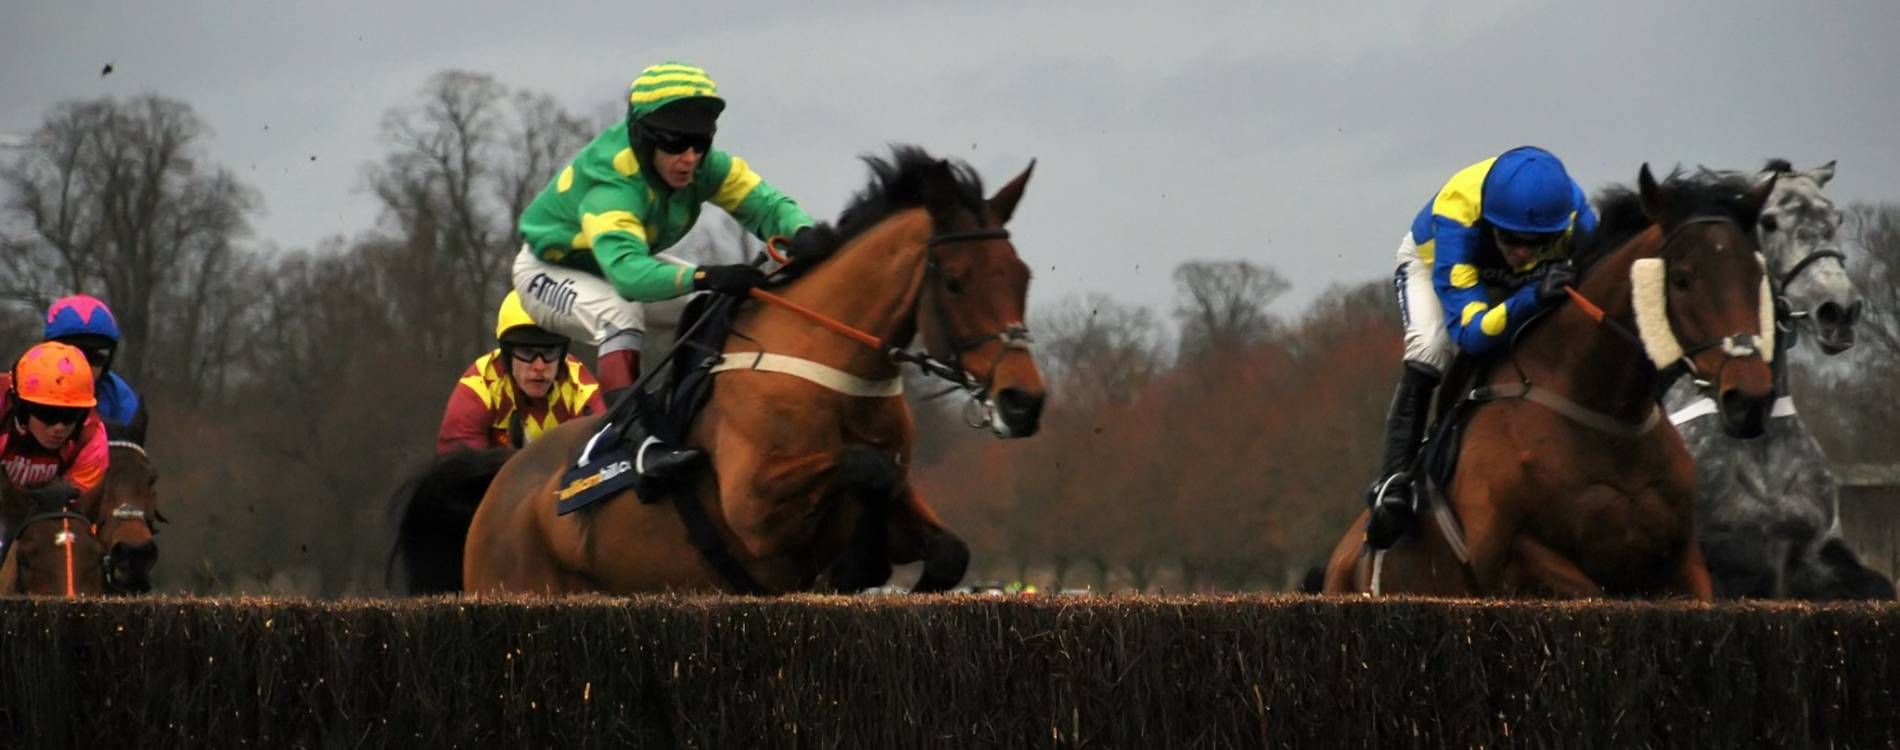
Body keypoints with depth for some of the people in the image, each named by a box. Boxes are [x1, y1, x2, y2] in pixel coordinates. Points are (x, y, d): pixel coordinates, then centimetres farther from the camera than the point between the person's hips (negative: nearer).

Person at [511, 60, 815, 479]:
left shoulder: (705, 166, -21)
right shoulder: (609, 183, -41)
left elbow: (765, 203, -25)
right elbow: (627, 271, -56)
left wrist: (801, 234, -49)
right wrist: (703, 278, -71)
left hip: (636, 260, 7)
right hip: (550, 271, -7)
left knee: (725, 305, -6)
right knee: (621, 314, -38)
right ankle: (638, 439, -47)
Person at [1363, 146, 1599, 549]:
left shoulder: (1575, 214, -36)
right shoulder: (1456, 216, -46)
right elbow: (1470, 330, -49)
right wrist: (1533, 297, -65)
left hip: (1517, 284, 4)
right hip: (1432, 260, -4)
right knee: (1429, 349, -31)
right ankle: (1393, 482, -26)